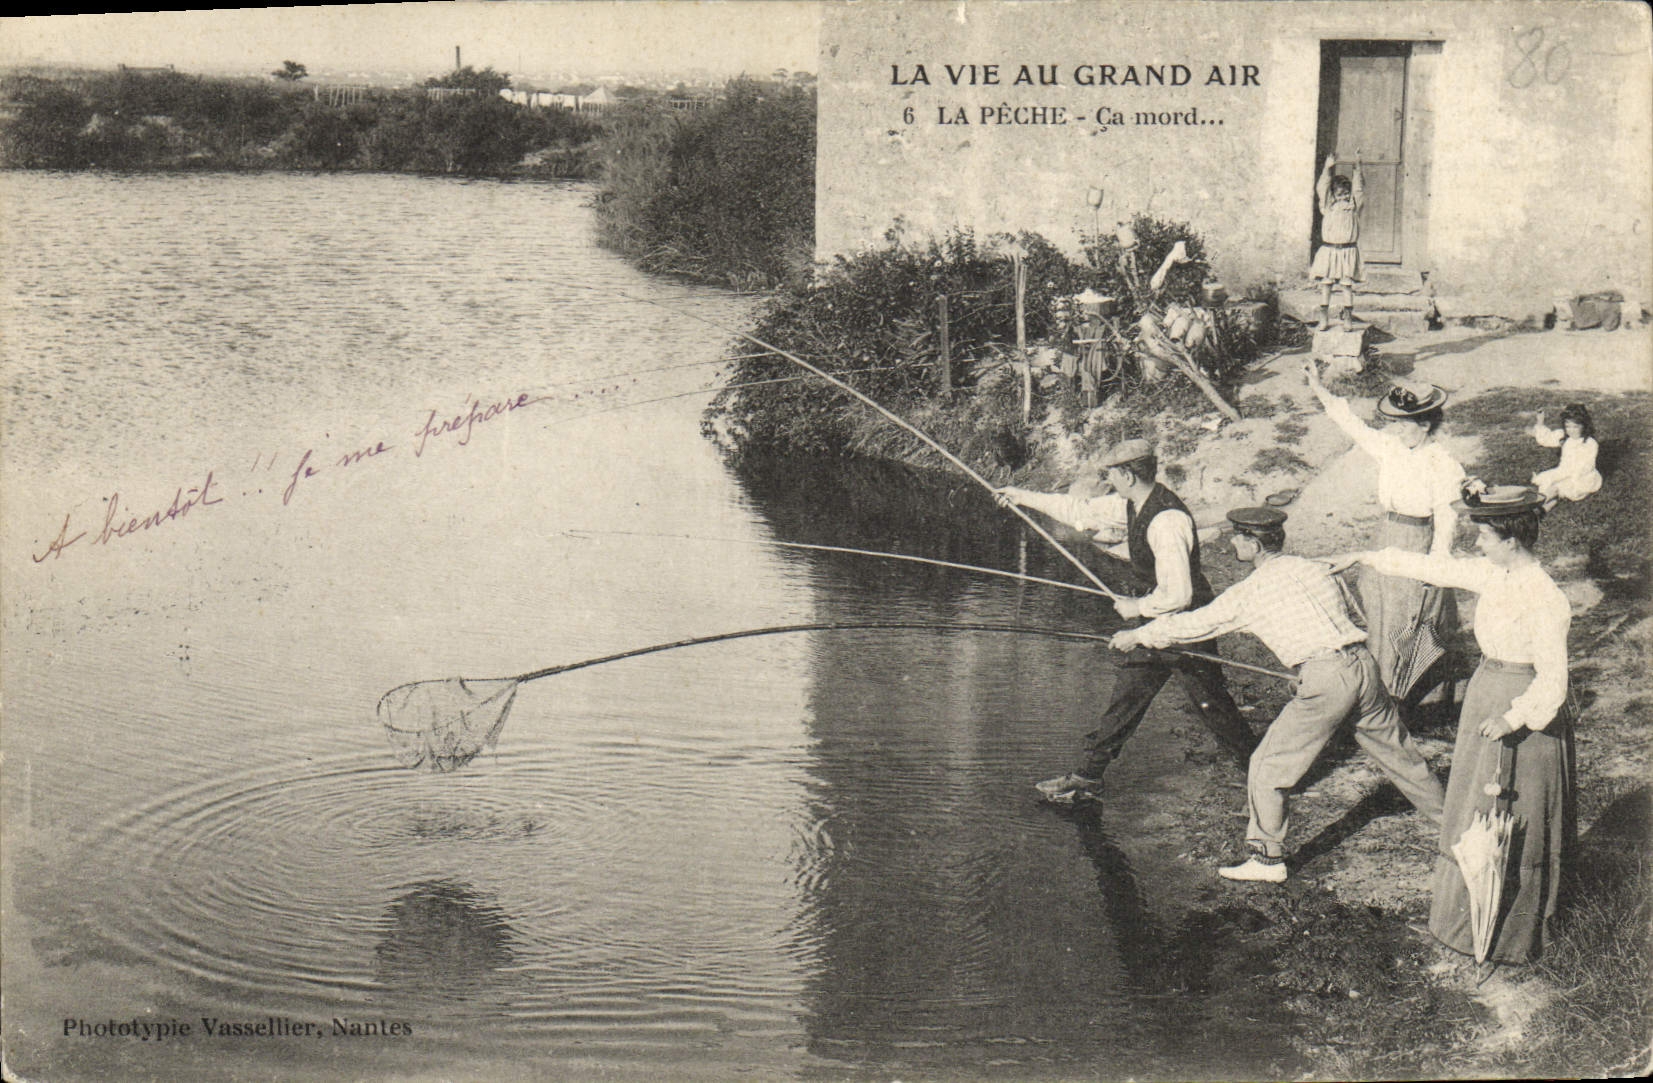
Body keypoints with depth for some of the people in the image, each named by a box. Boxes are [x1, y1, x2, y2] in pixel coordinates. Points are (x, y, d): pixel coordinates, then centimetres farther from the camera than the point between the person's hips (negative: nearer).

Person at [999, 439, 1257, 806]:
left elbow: (1177, 594, -31)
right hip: (1155, 621, 10)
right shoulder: (1135, 506, 1)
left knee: (1213, 707, -1)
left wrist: (1138, 607, -15)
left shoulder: (1167, 521, -29)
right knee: (1127, 695, 13)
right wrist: (1022, 497, 23)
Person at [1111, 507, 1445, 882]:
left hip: (1325, 678, -6)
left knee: (1267, 768, 5)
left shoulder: (1252, 591, 2)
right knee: (1396, 748, 24)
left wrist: (1137, 636, 23)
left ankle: (1267, 859, 8)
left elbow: (1196, 624, 10)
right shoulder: (1316, 569, 16)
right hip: (1363, 661, 6)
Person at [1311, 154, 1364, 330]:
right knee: (1325, 283, 1)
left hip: (1348, 251, -1)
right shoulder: (1327, 205, 9)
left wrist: (1357, 169, -10)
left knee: (1347, 284, -2)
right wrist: (1327, 168, -12)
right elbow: (1322, 189, -1)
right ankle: (1324, 318, 6)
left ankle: (1347, 317, 4)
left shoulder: (1354, 205, 9)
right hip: (1327, 249, 1)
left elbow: (1358, 190, -2)